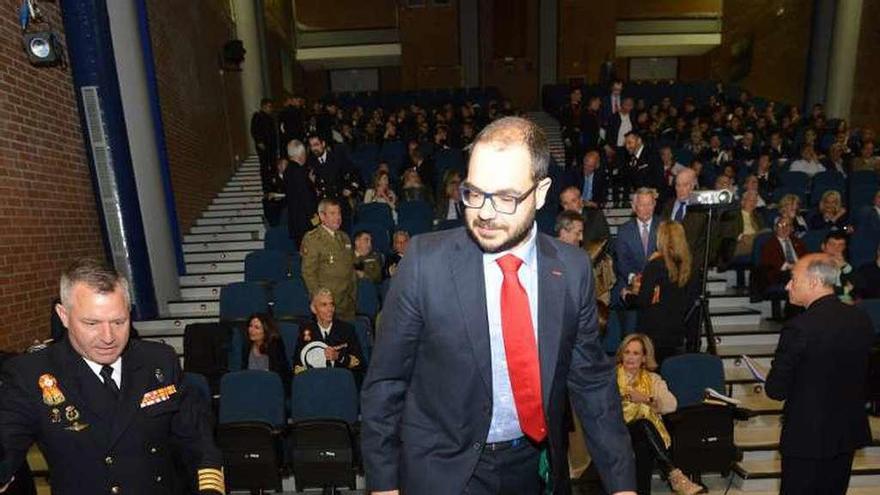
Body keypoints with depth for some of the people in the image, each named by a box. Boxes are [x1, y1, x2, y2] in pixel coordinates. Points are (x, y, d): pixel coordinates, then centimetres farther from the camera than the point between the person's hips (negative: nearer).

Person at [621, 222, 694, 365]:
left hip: (653, 333, -6)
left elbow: (643, 301, -15)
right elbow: (690, 302, 10)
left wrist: (626, 295, 3)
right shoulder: (686, 267, 2)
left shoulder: (655, 265, -15)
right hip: (677, 334, 6)